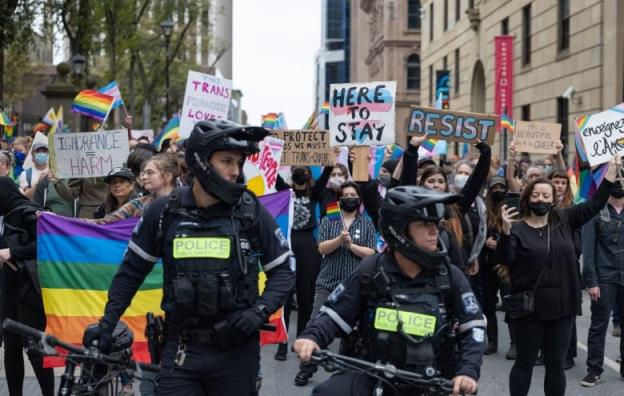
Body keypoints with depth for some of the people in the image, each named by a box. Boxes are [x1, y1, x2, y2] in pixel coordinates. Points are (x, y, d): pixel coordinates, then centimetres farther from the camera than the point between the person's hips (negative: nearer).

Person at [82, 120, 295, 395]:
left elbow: (283, 270, 2)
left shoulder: (252, 212, -5)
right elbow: (133, 269, 9)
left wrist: (260, 311, -14)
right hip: (182, 350, 1)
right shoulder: (164, 211, -2)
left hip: (236, 349, 0)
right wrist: (107, 322, 4)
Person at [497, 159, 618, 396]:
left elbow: (593, 205, 9)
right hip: (529, 309, -3)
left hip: (561, 307, 3)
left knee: (556, 365, 12)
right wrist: (506, 231, -32)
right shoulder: (517, 229, -5)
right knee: (524, 363, 9)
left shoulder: (564, 220, 7)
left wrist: (609, 178, 0)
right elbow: (504, 259, -17)